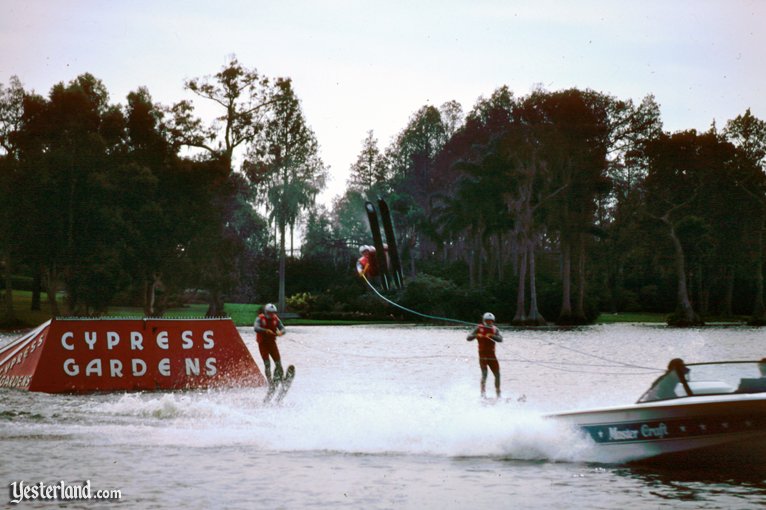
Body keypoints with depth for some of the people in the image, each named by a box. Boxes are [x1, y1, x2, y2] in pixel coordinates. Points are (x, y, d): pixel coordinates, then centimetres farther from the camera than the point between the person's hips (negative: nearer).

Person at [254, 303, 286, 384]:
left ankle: (278, 378, 7)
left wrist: (280, 332, -31)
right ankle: (270, 382, -9)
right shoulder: (260, 319, -9)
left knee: (278, 363, -4)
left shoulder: (275, 319, 2)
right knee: (267, 363, -10)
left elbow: (282, 328, -6)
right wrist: (266, 331, -42)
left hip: (272, 342, 4)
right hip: (263, 343, -4)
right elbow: (256, 328, -26)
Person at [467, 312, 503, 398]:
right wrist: (476, 335, -26)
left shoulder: (495, 329, 6)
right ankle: (483, 393, -12)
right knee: (484, 374, -17)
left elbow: (500, 339, -12)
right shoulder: (479, 328, 1)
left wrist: (491, 336, -30)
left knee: (497, 375, 4)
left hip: (492, 356, 3)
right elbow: (468, 338, -6)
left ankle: (498, 394, 18)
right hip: (482, 355, -3)